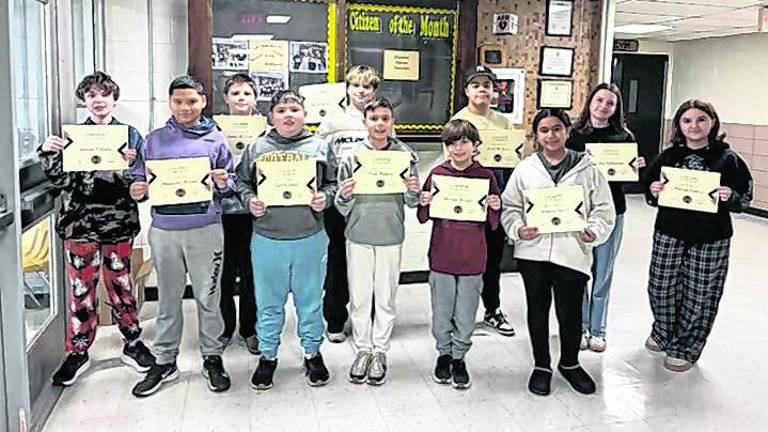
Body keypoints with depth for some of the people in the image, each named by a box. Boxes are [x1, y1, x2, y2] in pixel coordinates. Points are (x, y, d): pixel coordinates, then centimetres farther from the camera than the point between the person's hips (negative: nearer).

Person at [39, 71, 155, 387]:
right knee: (81, 289, 7)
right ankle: (78, 353, 19)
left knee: (121, 286, 9)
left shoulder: (130, 135, 3)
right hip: (79, 224, 1)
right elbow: (60, 181, 2)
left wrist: (131, 164, -19)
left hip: (118, 224, -1)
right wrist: (48, 153, -13)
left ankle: (133, 344, 24)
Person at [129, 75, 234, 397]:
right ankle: (164, 361, 23)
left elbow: (231, 186, 7)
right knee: (168, 298, 11)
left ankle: (212, 358, 20)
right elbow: (141, 180, 11)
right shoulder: (155, 141, 8)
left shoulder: (216, 140, 4)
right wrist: (138, 192, -10)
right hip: (164, 229, 2)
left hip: (205, 229, -2)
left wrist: (223, 184, -15)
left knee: (208, 297, 6)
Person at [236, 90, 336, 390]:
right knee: (269, 301, 11)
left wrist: (324, 198, -10)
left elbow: (333, 182, 9)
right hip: (267, 239, 0)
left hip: (310, 238, 0)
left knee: (310, 298, 12)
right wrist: (250, 201, -9)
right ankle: (268, 355, 28)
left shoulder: (319, 147, 4)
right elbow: (242, 182, 10)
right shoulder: (257, 148, 4)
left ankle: (312, 352, 31)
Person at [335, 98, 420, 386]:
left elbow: (413, 203, 6)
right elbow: (343, 209, 2)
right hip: (358, 236, 0)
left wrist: (413, 191, -15)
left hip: (391, 237, 0)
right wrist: (344, 196, -19)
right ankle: (362, 349, 22)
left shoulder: (405, 156, 0)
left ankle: (380, 351, 22)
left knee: (386, 298, 7)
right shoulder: (352, 157, 0)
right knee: (359, 298, 7)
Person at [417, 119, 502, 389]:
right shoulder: (437, 174, 0)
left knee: (465, 316, 8)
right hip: (441, 257, 1)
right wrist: (424, 204, -14)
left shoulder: (486, 176, -1)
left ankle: (459, 358, 26)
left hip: (472, 259, -1)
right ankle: (444, 354, 31)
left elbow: (493, 225, 3)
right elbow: (423, 218, 6)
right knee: (441, 313, 11)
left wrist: (495, 208, -16)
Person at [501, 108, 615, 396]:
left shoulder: (587, 169, 3)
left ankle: (570, 363, 34)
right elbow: (509, 206, 7)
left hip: (572, 252, -1)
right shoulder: (525, 169, 5)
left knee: (570, 312, 8)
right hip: (533, 251, 1)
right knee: (537, 310, 13)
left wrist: (594, 231, -14)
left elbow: (603, 208, 4)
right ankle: (541, 366, 31)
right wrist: (517, 229, -11)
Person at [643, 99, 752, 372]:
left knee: (700, 295, 4)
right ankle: (663, 332, 36)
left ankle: (685, 349, 23)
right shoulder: (668, 156, 3)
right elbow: (651, 192, 11)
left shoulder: (727, 159, -5)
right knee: (661, 288, 9)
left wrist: (730, 197, -21)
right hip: (668, 234, 3)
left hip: (710, 240, -2)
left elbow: (745, 198, -1)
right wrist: (653, 192, -11)